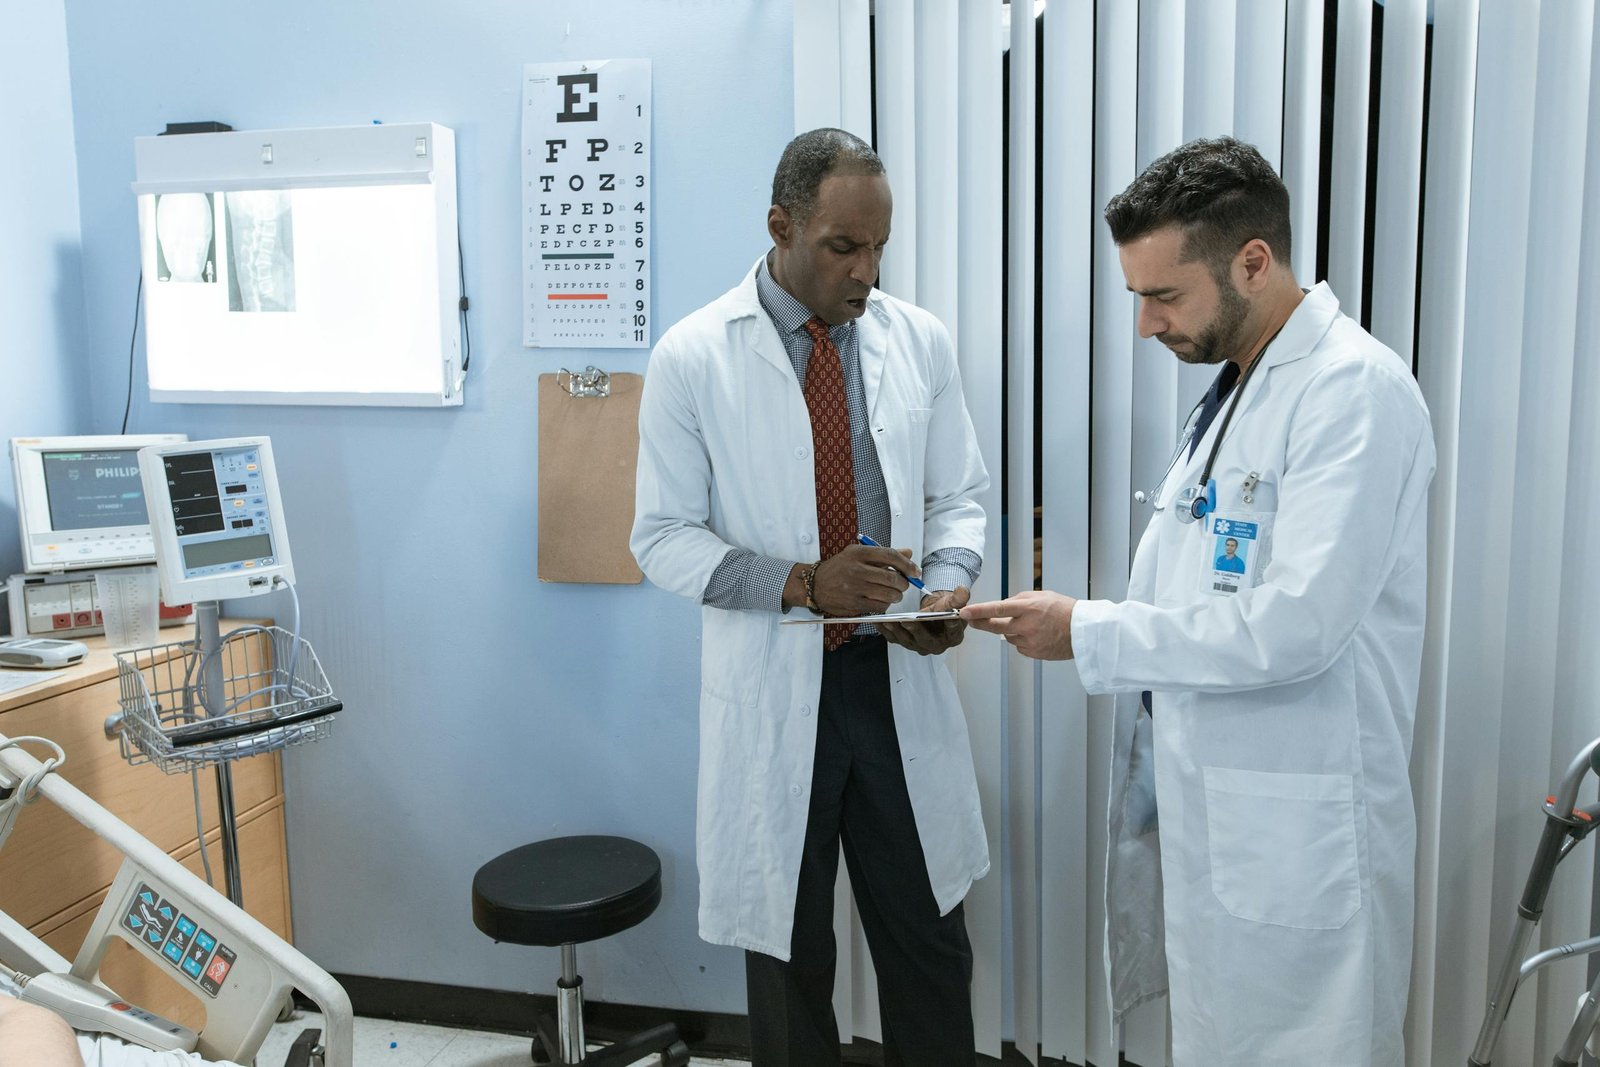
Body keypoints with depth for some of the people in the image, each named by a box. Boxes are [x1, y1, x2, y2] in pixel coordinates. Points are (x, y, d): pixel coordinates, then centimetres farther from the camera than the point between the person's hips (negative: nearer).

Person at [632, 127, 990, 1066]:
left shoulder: (920, 342, 2)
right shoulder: (693, 358, -7)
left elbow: (958, 498, 9)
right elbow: (663, 537, -6)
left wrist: (949, 583, -13)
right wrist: (802, 583, -21)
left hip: (900, 680, 3)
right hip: (772, 691, -2)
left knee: (930, 946, 12)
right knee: (788, 953, 15)